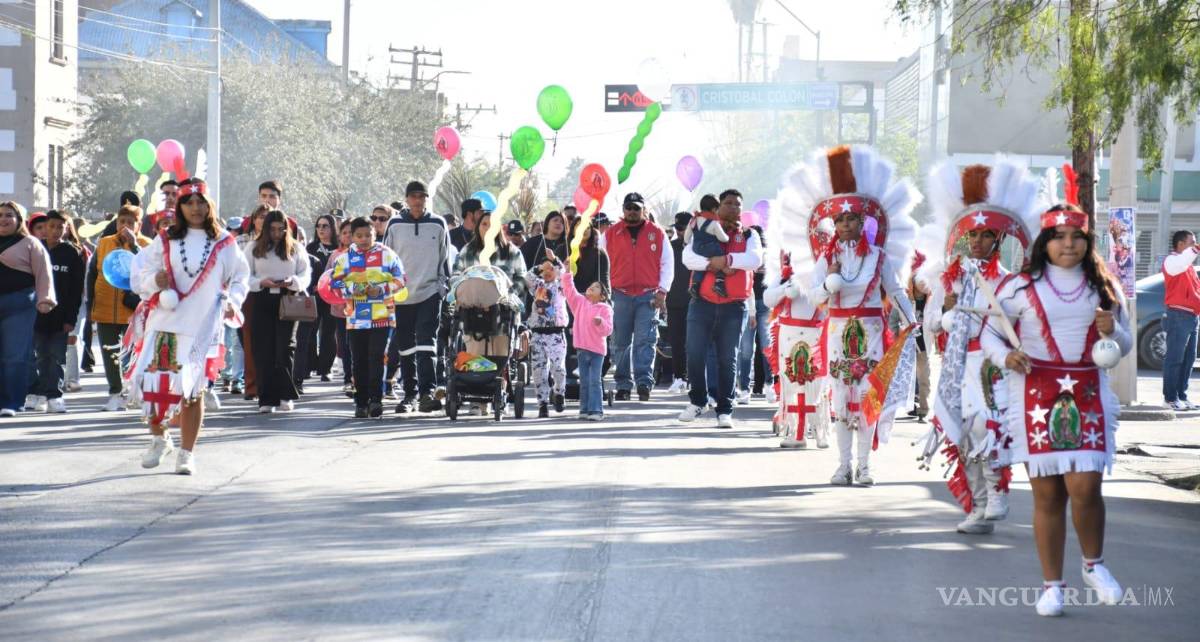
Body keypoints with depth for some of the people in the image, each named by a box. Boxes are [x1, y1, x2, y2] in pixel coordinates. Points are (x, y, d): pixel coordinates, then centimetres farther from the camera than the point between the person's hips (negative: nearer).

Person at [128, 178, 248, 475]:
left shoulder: (224, 243, 8)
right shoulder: (165, 241, 9)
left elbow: (239, 278, 16)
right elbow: (139, 278, 9)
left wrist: (233, 301, -2)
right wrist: (155, 281, -12)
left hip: (203, 328, -1)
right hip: (163, 324, 1)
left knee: (193, 390, -2)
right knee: (153, 382, -4)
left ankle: (187, 453, 8)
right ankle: (159, 438, 21)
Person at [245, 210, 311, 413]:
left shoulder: (296, 249, 10)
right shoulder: (254, 249, 8)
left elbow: (305, 275, 7)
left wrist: (292, 281, -14)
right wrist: (262, 282, -13)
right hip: (262, 301, 1)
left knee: (285, 347, -9)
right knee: (263, 350, -2)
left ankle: (286, 396, -2)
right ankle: (267, 399, 1)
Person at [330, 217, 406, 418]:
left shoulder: (387, 254, 4)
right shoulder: (344, 257, 8)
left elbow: (399, 279, 5)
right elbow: (335, 282, 4)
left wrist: (382, 289, -11)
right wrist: (352, 288, -13)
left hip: (382, 316, -2)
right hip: (355, 318, 2)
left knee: (376, 357, -10)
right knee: (359, 362, 5)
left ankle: (376, 399, -6)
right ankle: (361, 401, 10)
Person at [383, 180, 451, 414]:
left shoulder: (437, 224, 4)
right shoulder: (395, 225, 5)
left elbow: (445, 259, 10)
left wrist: (444, 286, 5)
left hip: (430, 292, -2)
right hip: (401, 295, 2)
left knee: (426, 343, -15)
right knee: (405, 346, 7)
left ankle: (427, 392, -21)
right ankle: (410, 393, 16)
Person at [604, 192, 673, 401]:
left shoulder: (657, 233, 7)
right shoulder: (611, 234, 10)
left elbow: (667, 264, 7)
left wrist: (662, 291, -2)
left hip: (648, 296, -2)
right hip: (620, 296, 2)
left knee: (644, 341, -10)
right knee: (621, 343, 2)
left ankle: (644, 383, -14)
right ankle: (623, 386, 7)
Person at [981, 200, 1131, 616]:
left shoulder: (1104, 288, 10)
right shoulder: (1022, 286, 2)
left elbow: (1124, 348, 16)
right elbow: (989, 332, 7)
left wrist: (1112, 331, -7)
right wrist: (1006, 356, -14)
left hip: (1088, 395, 1)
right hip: (1037, 396, -1)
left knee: (1084, 486, -12)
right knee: (1047, 494, 1)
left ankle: (1093, 565, 13)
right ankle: (1052, 585, 11)